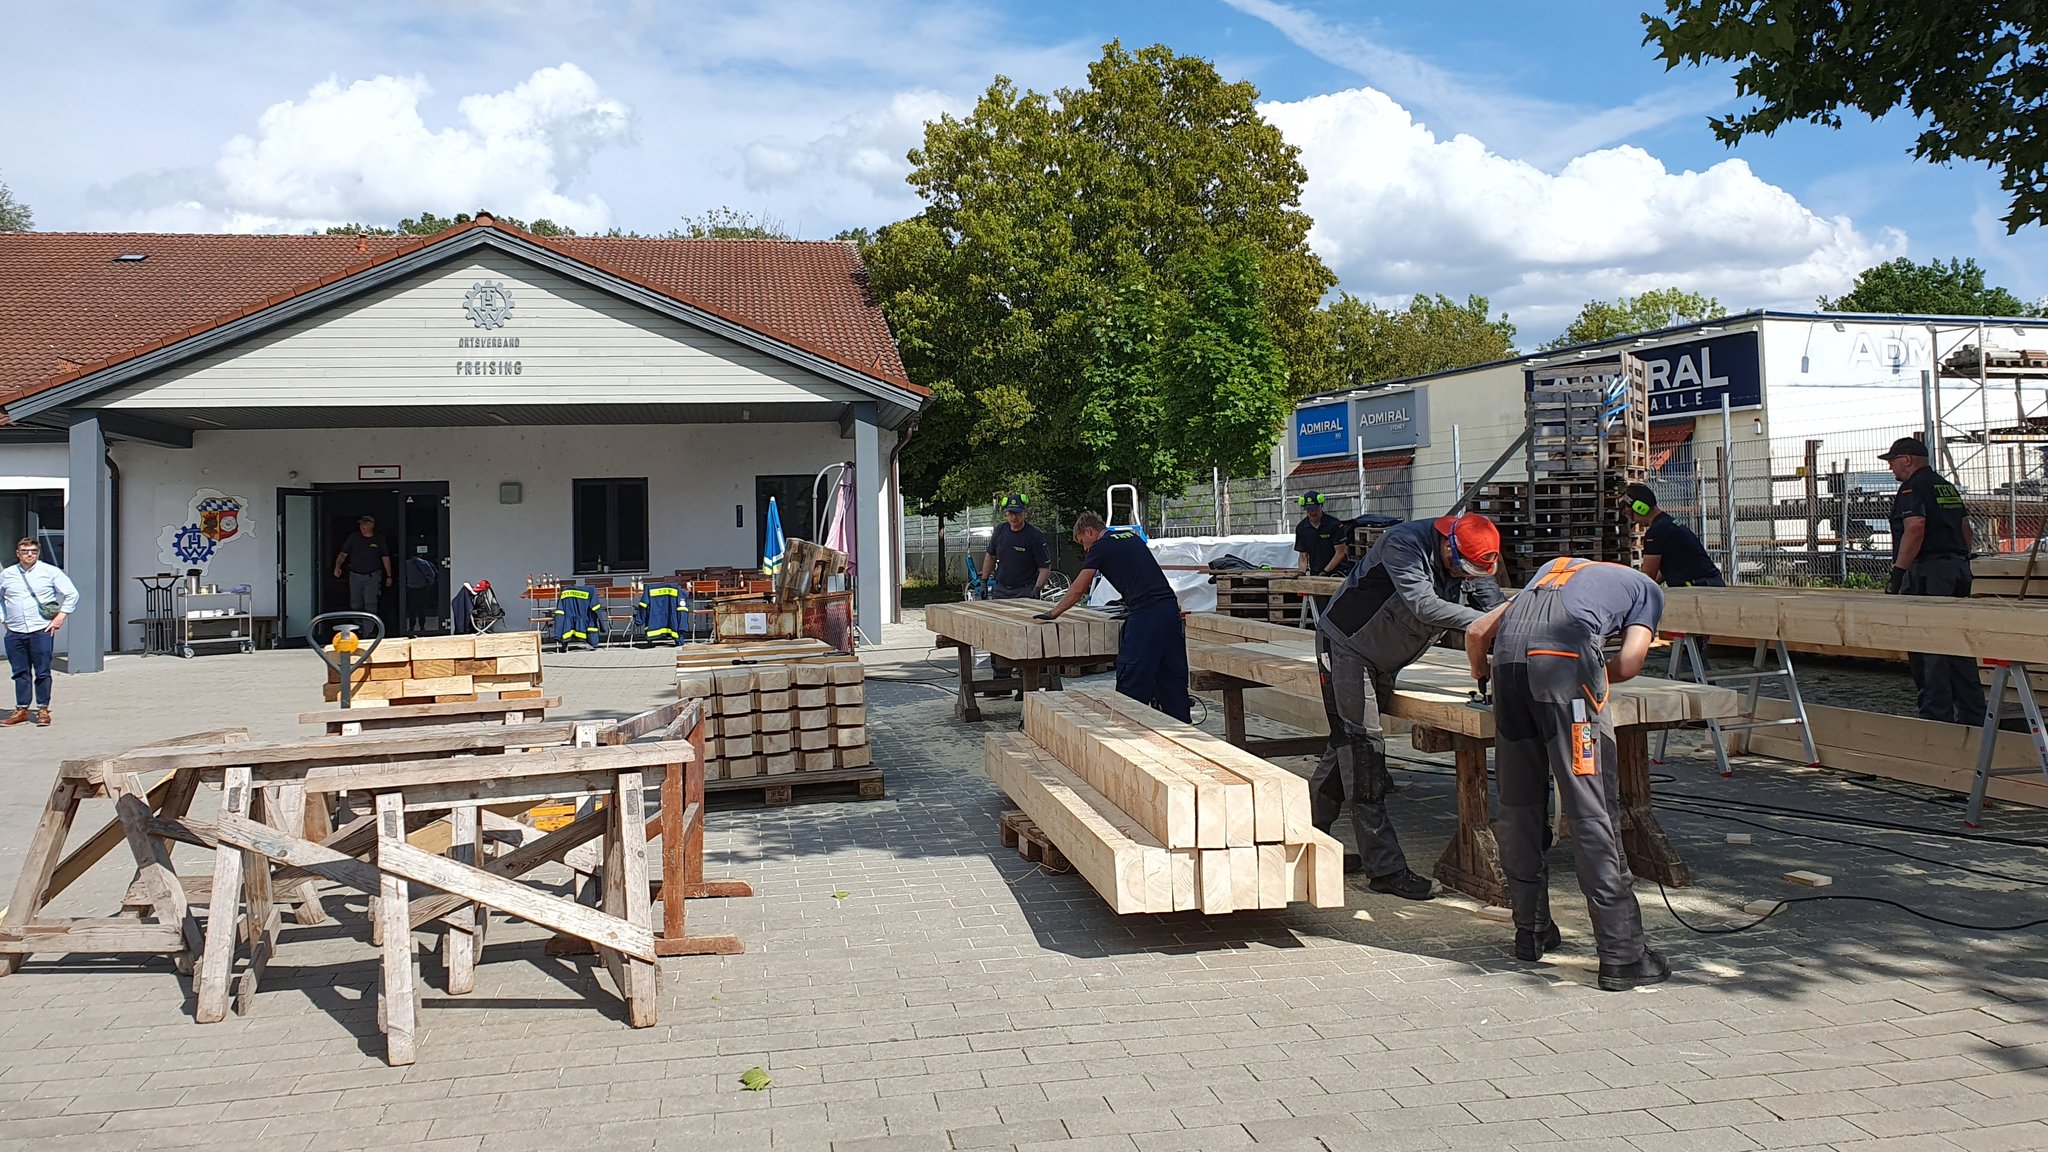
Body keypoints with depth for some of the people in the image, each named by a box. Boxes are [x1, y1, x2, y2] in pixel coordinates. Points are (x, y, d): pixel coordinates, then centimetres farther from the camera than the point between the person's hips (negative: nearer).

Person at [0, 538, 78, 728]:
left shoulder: (50, 571, 1)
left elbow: (71, 594, 2)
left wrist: (60, 617, -5)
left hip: (41, 630, -3)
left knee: (42, 672, -1)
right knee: (20, 673, 7)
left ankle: (43, 710, 6)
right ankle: (21, 710, 14)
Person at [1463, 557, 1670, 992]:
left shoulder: (1556, 566, 40)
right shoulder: (1648, 590, 30)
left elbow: (1476, 633, 33)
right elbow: (1627, 665, 11)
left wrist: (1482, 676, 51)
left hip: (1510, 652, 4)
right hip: (1565, 650, -4)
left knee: (1518, 802, 14)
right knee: (1593, 807, -2)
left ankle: (1531, 931, 25)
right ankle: (1621, 955, 1)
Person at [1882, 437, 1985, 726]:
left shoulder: (1913, 489, -10)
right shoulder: (1947, 487, 19)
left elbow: (1915, 529, -22)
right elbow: (1965, 527, 21)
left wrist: (1898, 572, -22)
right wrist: (1962, 562, 24)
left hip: (1927, 572, -9)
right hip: (1957, 568, 9)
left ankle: (1937, 713, -7)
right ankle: (1972, 715, 17)